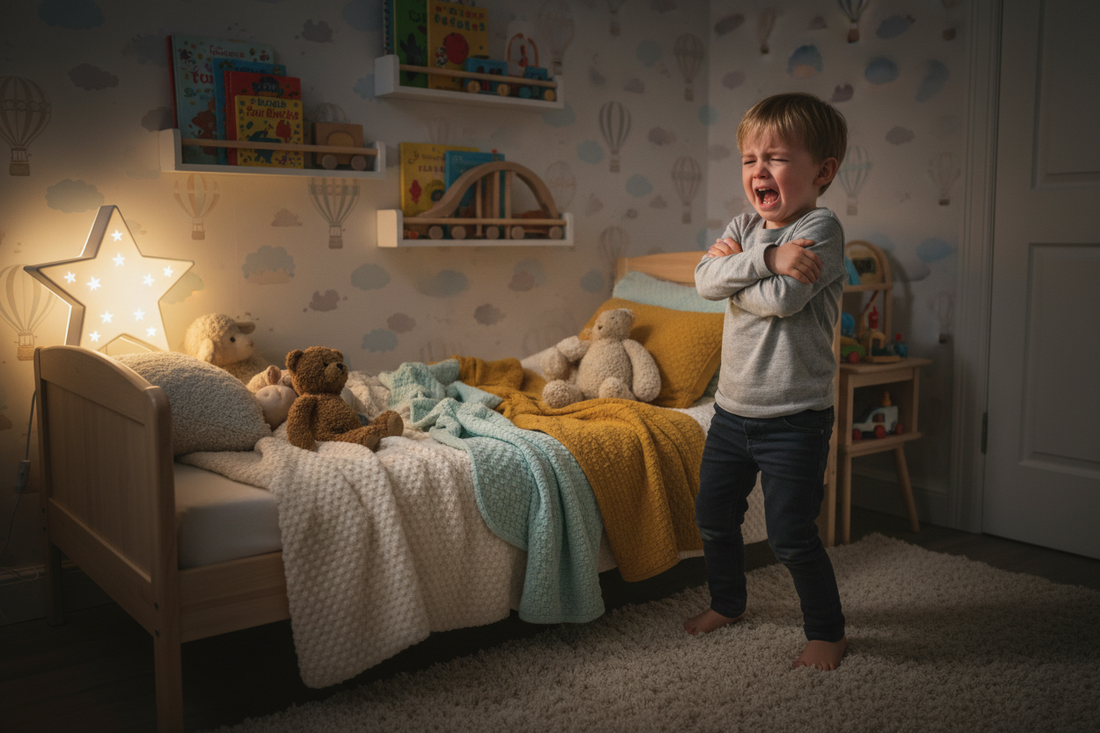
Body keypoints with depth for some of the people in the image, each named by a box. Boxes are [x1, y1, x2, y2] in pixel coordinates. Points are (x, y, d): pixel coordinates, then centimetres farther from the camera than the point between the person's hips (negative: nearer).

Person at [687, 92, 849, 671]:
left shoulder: (821, 228, -13)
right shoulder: (744, 226, 6)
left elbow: (782, 298, -28)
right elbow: (705, 280, -11)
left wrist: (734, 264, -12)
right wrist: (766, 259, -23)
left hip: (794, 417, -7)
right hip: (733, 407, 7)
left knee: (790, 534, -3)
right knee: (713, 516, 18)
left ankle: (827, 630, 20)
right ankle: (728, 602, 41)